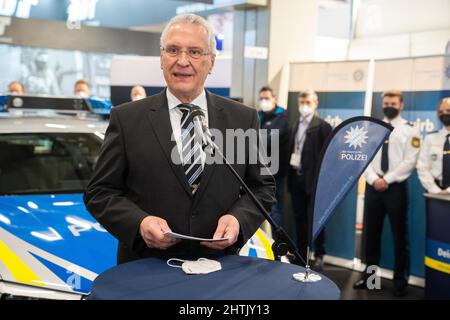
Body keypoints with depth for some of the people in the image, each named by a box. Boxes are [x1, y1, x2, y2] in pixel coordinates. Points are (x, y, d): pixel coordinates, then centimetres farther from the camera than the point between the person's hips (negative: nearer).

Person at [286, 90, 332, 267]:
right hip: (296, 178, 6)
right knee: (300, 218, 12)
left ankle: (319, 254, 17)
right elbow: (292, 150, 13)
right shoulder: (295, 125, 15)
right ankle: (301, 254, 22)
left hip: (313, 179, -6)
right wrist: (290, 175, 6)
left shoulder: (322, 126, -6)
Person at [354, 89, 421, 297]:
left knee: (399, 235, 4)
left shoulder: (409, 130, -1)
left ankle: (400, 281, 15)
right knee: (371, 232, 10)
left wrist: (387, 180, -14)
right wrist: (373, 179, -10)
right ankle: (368, 275, 21)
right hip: (373, 186, 4)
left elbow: (409, 162, -9)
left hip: (396, 187, -3)